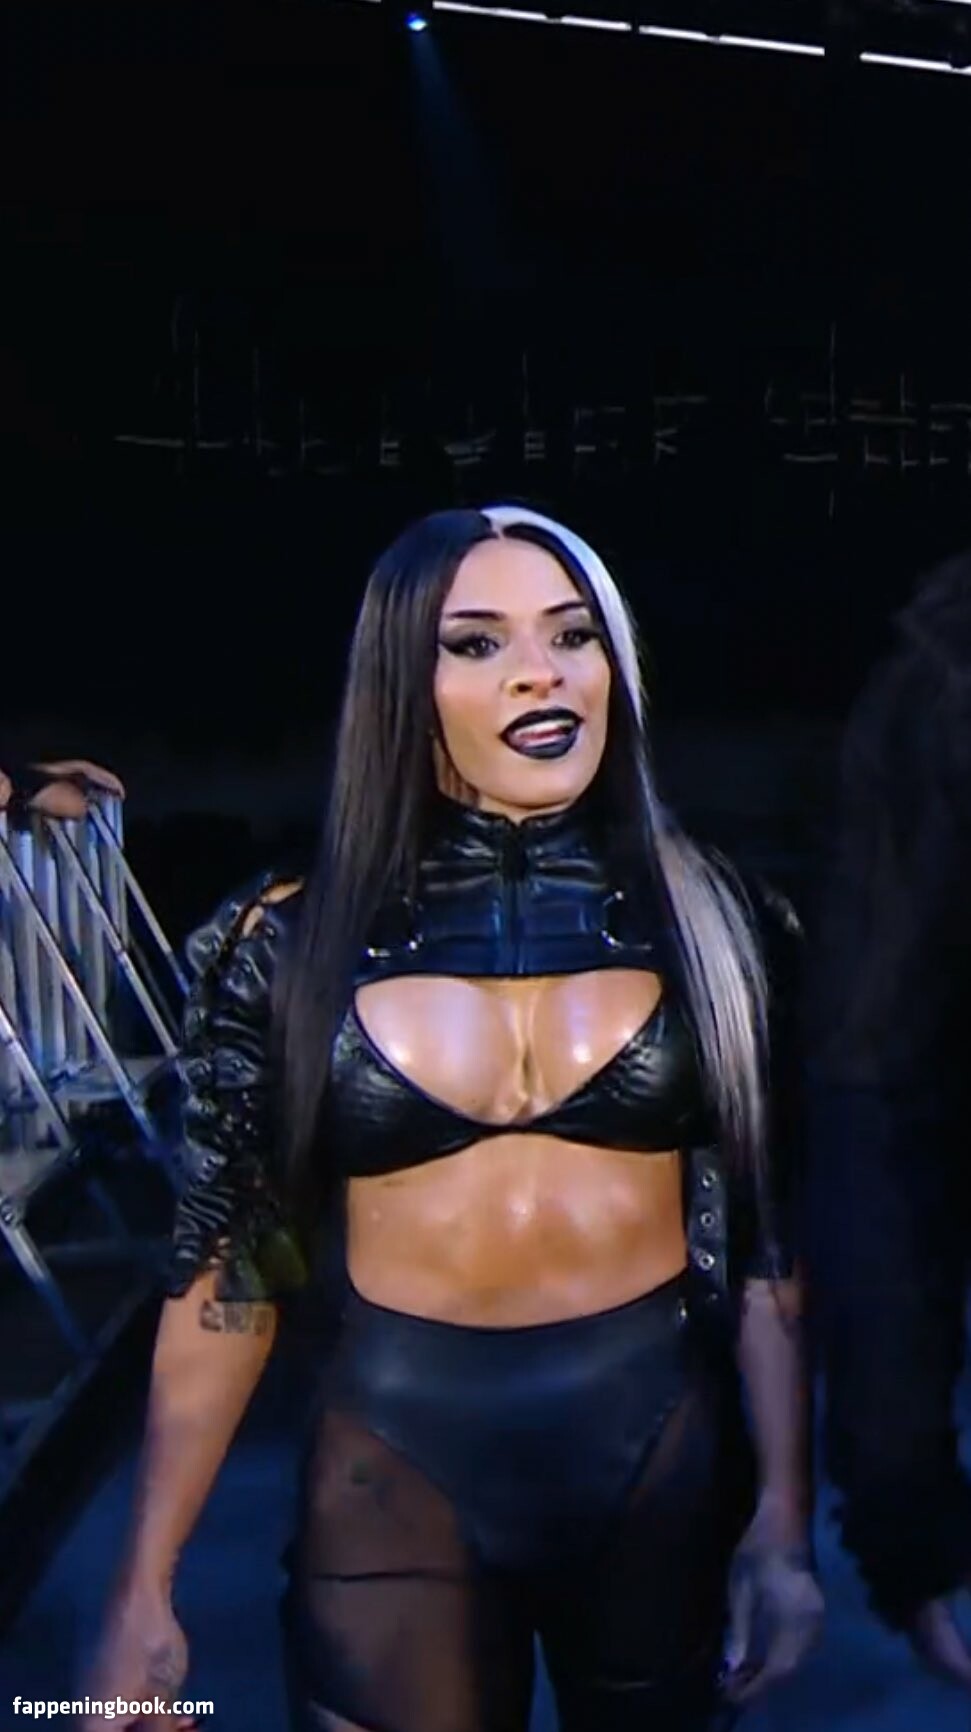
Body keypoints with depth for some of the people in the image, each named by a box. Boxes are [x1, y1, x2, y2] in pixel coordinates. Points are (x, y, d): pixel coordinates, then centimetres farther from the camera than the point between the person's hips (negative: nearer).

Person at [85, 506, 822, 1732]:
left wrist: (782, 1519, 0)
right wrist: (145, 1590, -2)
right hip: (398, 1469, -1)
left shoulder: (710, 921, -3)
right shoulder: (294, 944, -7)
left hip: (661, 1456, 2)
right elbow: (227, 1268, -2)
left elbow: (761, 1244, 2)